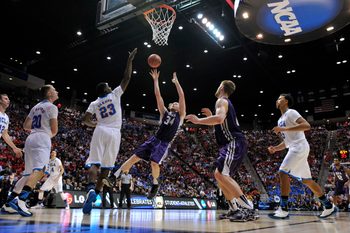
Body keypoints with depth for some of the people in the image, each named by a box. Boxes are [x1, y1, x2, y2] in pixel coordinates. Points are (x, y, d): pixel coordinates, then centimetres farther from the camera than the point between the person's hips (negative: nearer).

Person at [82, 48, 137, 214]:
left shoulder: (94, 103, 12)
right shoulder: (114, 94, 9)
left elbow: (85, 120, 1)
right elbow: (126, 79, 9)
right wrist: (130, 60, 17)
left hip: (100, 131, 1)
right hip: (114, 133, -1)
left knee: (94, 163, -8)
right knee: (106, 166, 6)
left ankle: (90, 189, -33)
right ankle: (96, 192, 3)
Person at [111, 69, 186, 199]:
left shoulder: (181, 115, 10)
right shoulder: (165, 113, 18)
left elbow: (182, 96, 4)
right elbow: (158, 95, 15)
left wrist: (176, 82, 8)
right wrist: (155, 80, 13)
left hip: (164, 144, -3)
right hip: (154, 139, 4)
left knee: (154, 162, -21)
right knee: (135, 157, -5)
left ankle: (155, 184, 8)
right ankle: (115, 176, 3)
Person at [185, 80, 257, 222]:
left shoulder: (221, 101, -5)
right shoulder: (227, 103, 27)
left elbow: (219, 119, -27)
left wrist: (198, 120, -17)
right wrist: (210, 116, 32)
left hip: (234, 143, -11)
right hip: (233, 144, 11)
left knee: (221, 174, -21)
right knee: (220, 176, 14)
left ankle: (249, 209, -22)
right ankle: (234, 209, 16)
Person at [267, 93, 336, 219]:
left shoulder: (291, 112, -6)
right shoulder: (281, 120, 21)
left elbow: (307, 126, -22)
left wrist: (284, 129, -24)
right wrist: (275, 148, 8)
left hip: (300, 147, -10)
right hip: (295, 148, 10)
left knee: (283, 172, -17)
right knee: (306, 180, 13)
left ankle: (283, 209, -14)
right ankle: (328, 205, 24)